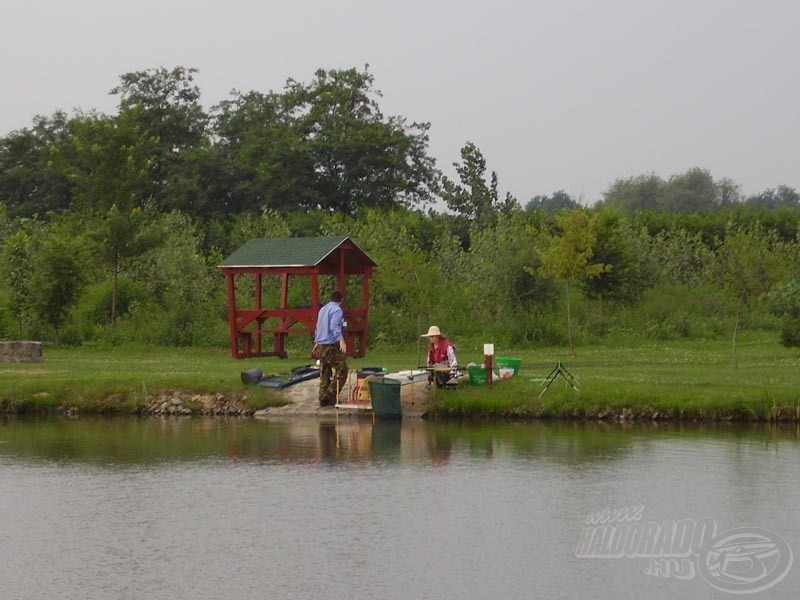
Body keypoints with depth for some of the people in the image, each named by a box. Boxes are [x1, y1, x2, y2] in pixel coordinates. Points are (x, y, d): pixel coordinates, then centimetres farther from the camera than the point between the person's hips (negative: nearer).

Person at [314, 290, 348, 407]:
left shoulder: (322, 309, 17)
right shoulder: (337, 310, -9)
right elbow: (334, 327, -24)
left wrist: (316, 340, 43)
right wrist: (341, 340, -35)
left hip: (321, 345, 9)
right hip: (331, 345, -9)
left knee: (325, 373, 12)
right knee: (341, 371, -5)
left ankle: (323, 399, 11)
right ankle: (330, 395, -13)